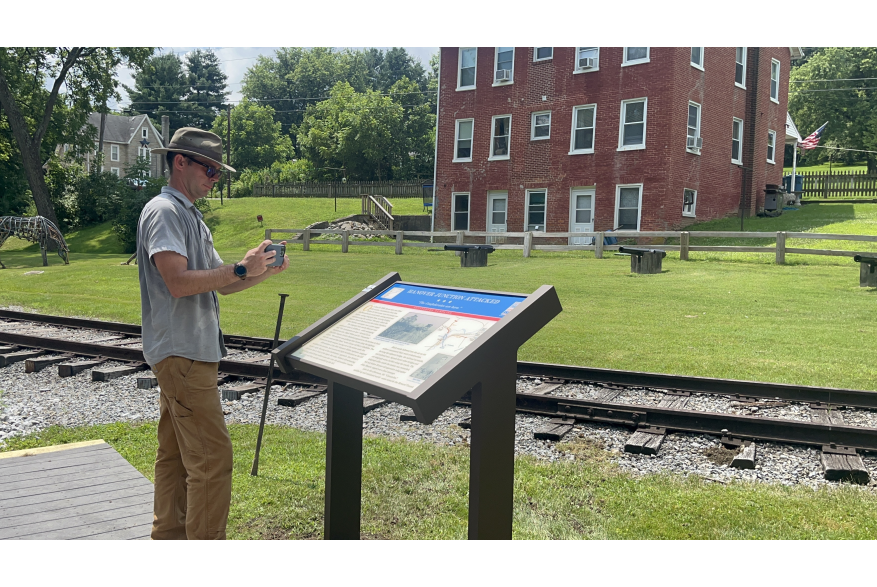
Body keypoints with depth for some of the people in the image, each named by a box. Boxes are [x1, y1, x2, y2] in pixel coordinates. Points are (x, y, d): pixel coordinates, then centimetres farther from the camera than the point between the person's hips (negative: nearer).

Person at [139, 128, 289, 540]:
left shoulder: (190, 216, 20)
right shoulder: (164, 212, -11)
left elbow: (221, 285, 17)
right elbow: (178, 282, -23)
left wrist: (264, 272, 2)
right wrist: (241, 269, -22)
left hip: (190, 353, 10)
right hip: (182, 353, -10)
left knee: (176, 454, 16)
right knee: (212, 457, -9)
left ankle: (170, 532, 26)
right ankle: (206, 536, -2)